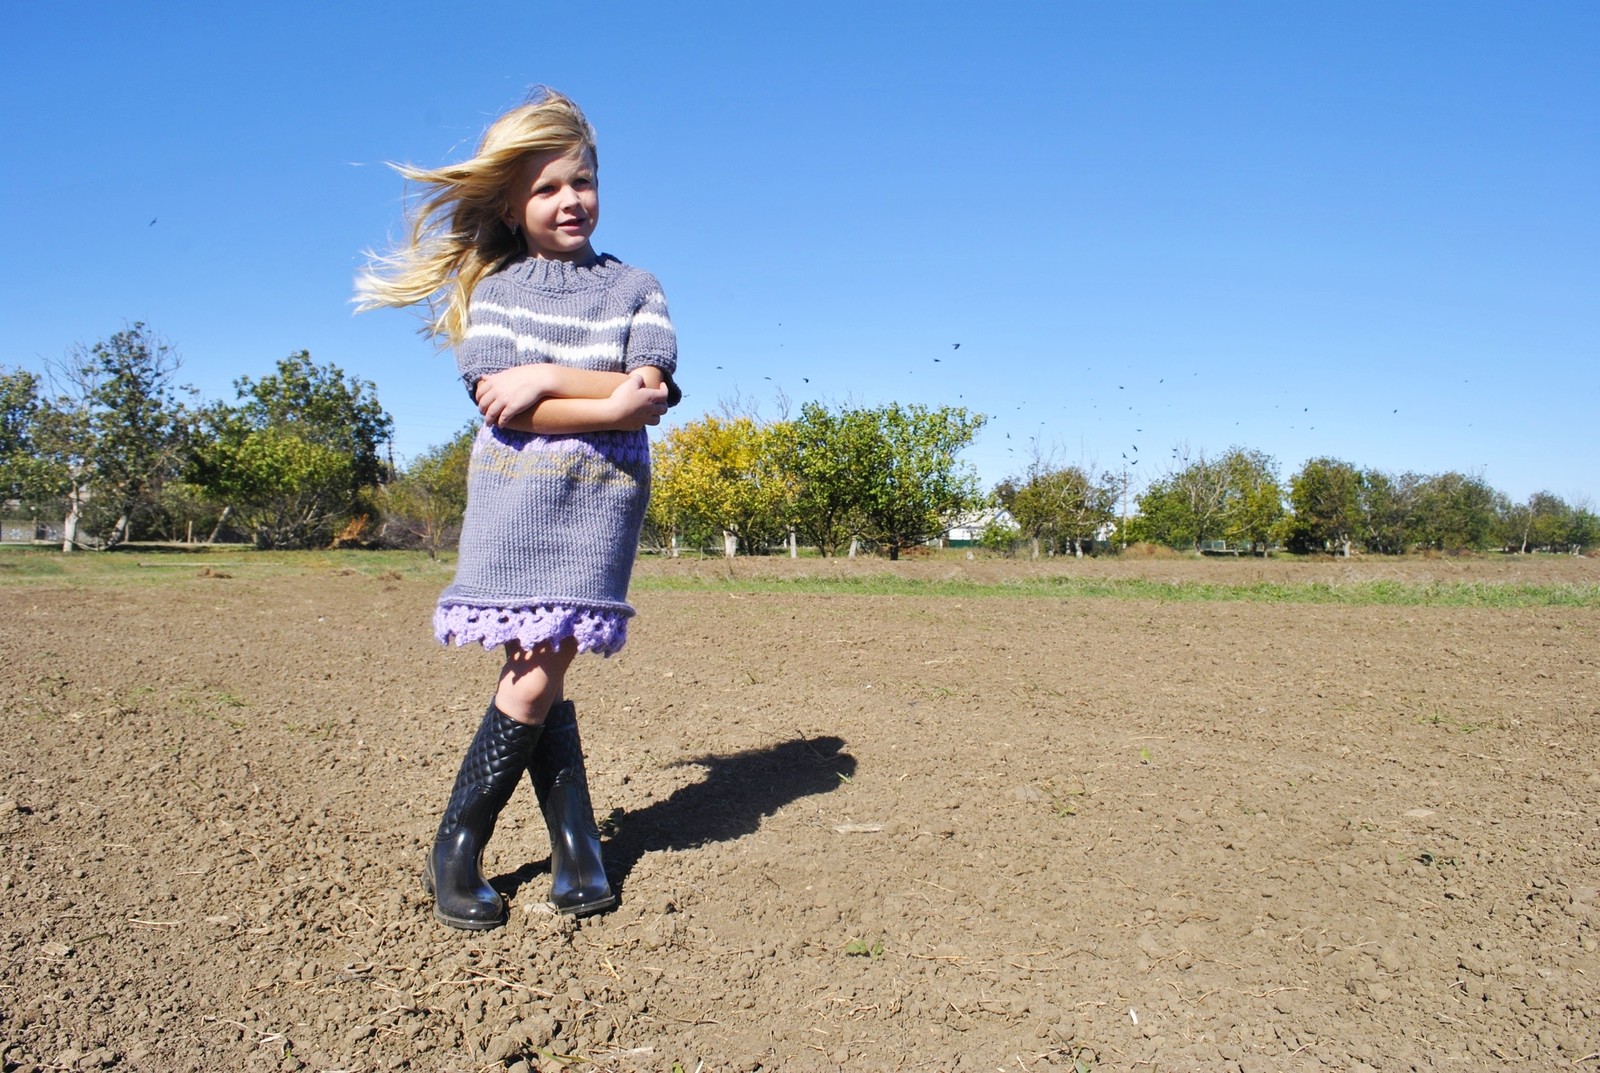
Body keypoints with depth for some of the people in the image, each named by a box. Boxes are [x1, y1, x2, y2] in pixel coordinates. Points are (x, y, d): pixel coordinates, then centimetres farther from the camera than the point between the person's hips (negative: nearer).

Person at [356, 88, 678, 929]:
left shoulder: (635, 288, 10)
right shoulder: (488, 287, 8)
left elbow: (650, 396, -6)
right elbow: (497, 405, -7)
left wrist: (544, 376, -11)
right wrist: (606, 402, -14)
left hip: (603, 495, 0)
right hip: (515, 492, 0)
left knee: (541, 673, -4)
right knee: (534, 676, -5)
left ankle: (459, 850, 9)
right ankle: (576, 844, 10)